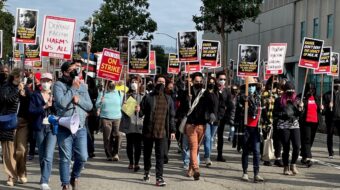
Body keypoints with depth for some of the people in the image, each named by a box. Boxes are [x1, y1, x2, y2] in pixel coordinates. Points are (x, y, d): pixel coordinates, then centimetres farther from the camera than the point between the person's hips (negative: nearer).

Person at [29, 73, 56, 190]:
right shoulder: (35, 95, 7)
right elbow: (31, 111, -5)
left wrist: (53, 103, -15)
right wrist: (45, 107, -15)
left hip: (52, 127, -1)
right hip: (40, 128, 1)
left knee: (48, 156, -12)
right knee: (42, 156, 10)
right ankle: (46, 176, 28)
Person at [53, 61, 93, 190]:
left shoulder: (82, 86, 11)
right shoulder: (59, 85, -3)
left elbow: (89, 106, 7)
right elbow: (62, 103, -18)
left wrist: (78, 99, -10)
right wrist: (73, 88, -12)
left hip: (80, 128, 4)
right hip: (64, 128, -4)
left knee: (82, 157, 2)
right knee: (65, 159, 2)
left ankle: (74, 178, 28)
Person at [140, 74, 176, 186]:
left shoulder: (168, 99, 9)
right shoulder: (148, 97, 2)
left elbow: (171, 116, 11)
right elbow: (142, 112, 2)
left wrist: (172, 130, 6)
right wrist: (138, 110, -22)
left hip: (162, 132, 1)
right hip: (148, 131, 0)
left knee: (160, 155, -5)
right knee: (147, 153, 13)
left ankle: (159, 177, -4)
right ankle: (147, 172, 33)